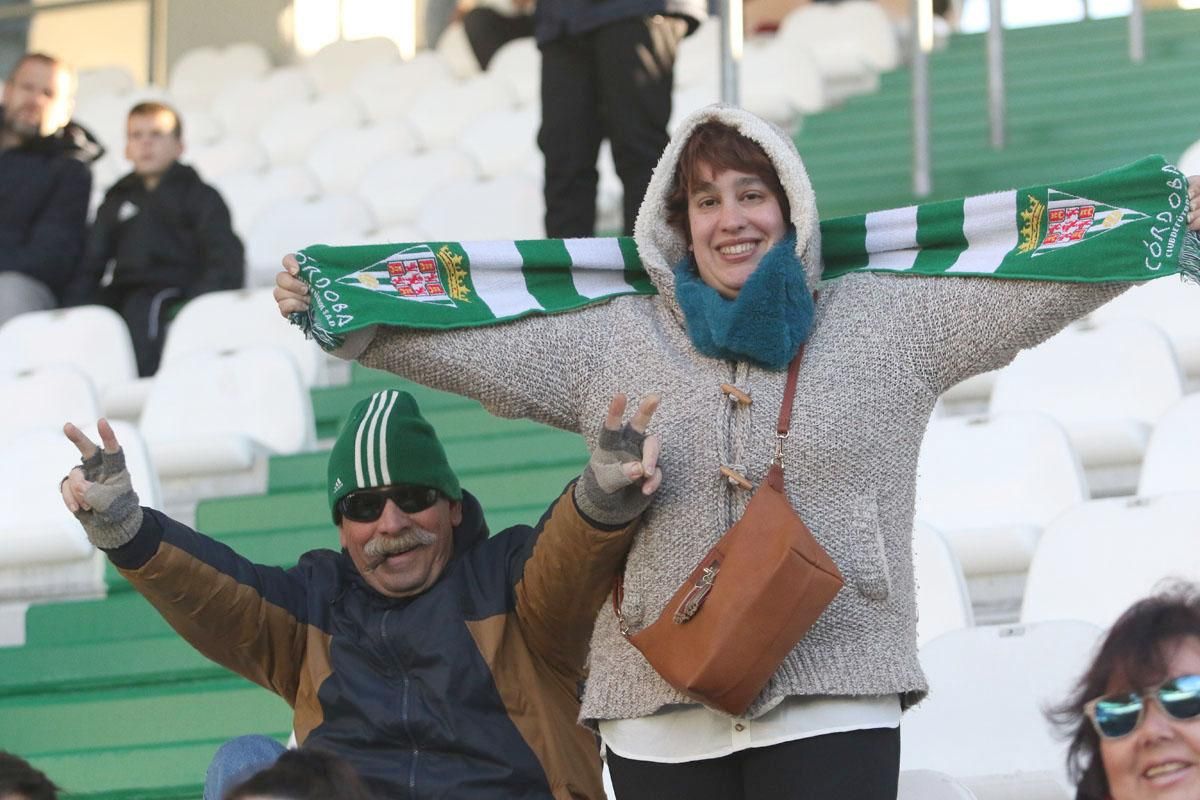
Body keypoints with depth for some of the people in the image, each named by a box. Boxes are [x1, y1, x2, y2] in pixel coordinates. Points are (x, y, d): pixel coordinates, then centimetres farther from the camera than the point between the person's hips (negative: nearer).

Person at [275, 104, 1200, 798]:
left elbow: (1045, 275, 4)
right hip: (661, 715, 2)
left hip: (832, 704, -2)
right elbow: (462, 344, 12)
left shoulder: (888, 323, 6)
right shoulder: (612, 343, 10)